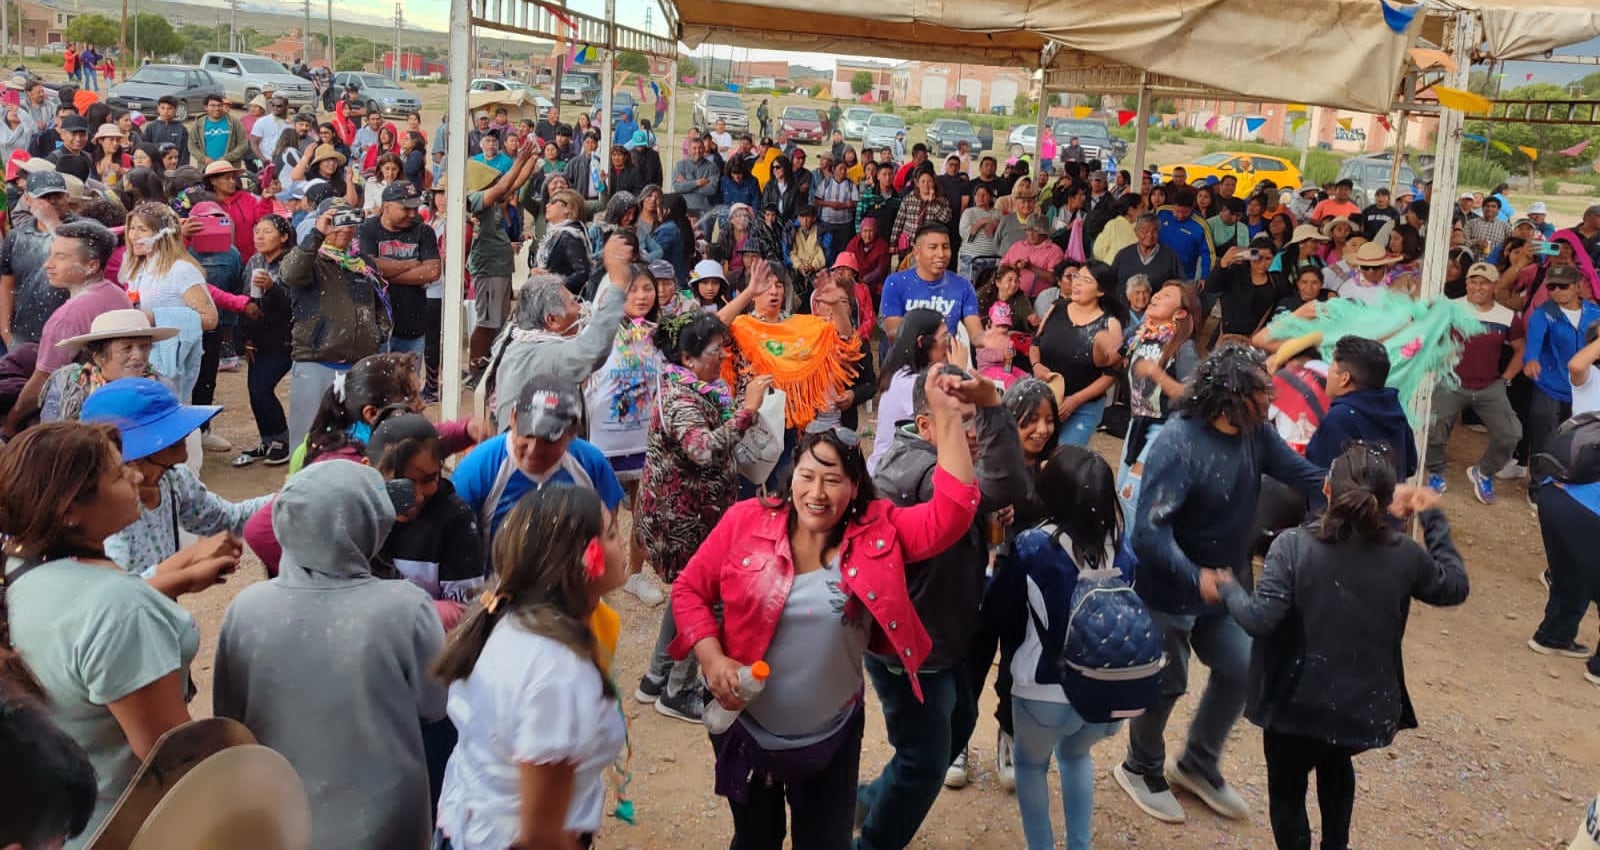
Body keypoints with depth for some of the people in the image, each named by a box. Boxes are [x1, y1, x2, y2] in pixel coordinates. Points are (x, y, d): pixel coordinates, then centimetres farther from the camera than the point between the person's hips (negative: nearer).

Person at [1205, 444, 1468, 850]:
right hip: (1365, 705, 4)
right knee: (1335, 761, 36)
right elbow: (1455, 587, 9)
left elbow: (1260, 619, -25)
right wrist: (1433, 518, 14)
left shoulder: (1293, 545, -19)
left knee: (1287, 790, 19)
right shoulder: (1404, 554, -9)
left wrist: (1225, 589, -5)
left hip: (1299, 703, -4)